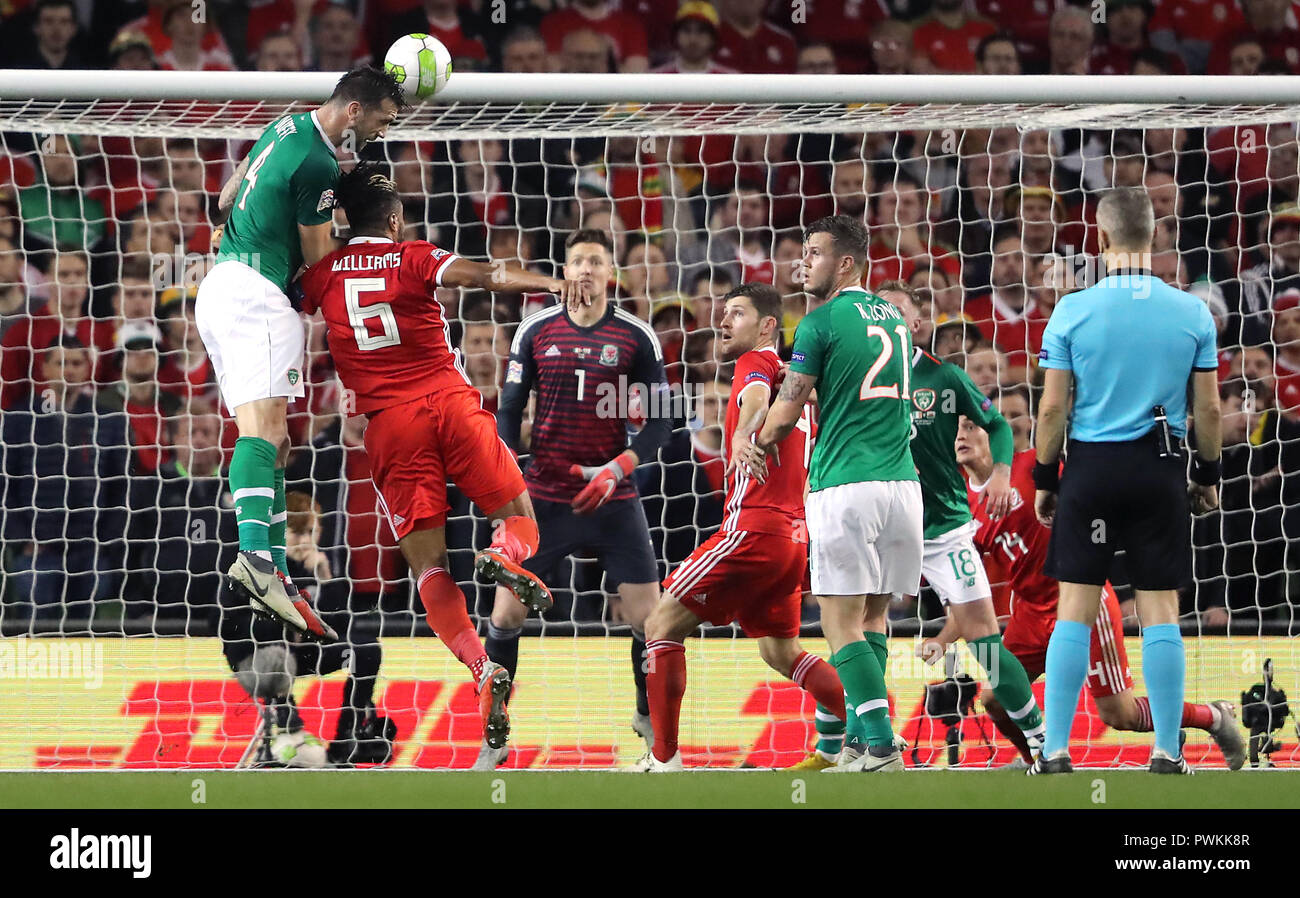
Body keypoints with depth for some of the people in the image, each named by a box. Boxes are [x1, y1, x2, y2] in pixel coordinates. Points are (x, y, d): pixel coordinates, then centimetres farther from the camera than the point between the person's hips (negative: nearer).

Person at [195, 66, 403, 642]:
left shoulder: (289, 129, 16)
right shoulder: (317, 165, -14)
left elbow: (226, 198, 28)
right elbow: (320, 261, -6)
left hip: (221, 281, 11)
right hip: (255, 292, -11)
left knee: (274, 440, 9)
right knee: (262, 427, -26)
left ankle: (275, 572, 4)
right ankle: (256, 556, -44)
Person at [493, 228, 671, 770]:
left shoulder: (638, 338, -1)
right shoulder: (536, 330, 3)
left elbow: (659, 421, 0)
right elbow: (510, 409, 7)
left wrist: (617, 469, -15)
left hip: (612, 500, -1)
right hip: (543, 497, 1)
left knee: (647, 616, -5)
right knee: (506, 613, -4)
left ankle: (649, 717, 18)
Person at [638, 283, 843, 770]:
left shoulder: (756, 362, -2)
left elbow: (757, 400, -28)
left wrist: (744, 437, -48)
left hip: (754, 526, -9)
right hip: (793, 533, 9)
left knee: (662, 624, -4)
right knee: (780, 651, 20)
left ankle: (663, 758, -9)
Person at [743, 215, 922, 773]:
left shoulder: (820, 324, -5)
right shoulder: (893, 318, 18)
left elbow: (786, 412, -2)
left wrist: (758, 444, 20)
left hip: (845, 486, -7)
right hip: (902, 481, 7)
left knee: (842, 620, -4)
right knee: (873, 615, 13)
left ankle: (881, 746, -13)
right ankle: (861, 740, 12)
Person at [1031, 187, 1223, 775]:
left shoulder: (1073, 311, -6)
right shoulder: (1192, 313, -2)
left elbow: (1052, 408, -3)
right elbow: (1207, 408, 3)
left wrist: (1044, 480, 7)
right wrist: (1208, 475, 16)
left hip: (1090, 464, -1)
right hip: (1160, 470, 1)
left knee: (1075, 610, 4)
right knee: (1160, 611, 5)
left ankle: (1055, 750, 3)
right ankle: (1166, 753, 5)